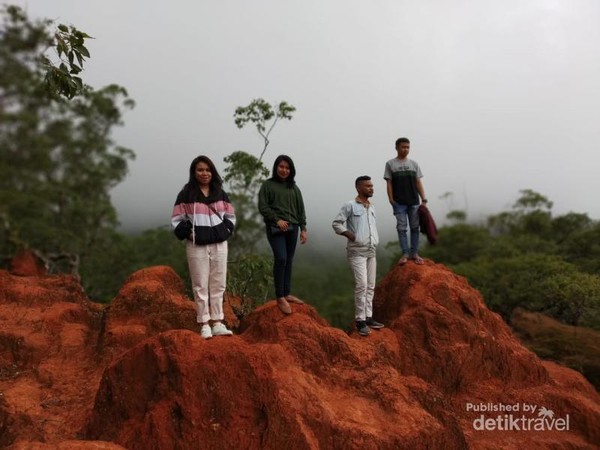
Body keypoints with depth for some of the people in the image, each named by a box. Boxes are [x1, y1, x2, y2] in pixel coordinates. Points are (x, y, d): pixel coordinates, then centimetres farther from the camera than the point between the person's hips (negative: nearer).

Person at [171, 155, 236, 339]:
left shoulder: (220, 193, 9)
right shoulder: (186, 194, -2)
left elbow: (230, 216, 16)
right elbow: (176, 219, 0)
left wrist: (225, 231, 2)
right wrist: (188, 234, -9)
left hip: (219, 244, 4)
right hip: (197, 246, -4)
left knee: (218, 285, 7)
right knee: (200, 286, 0)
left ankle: (217, 323, 15)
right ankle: (204, 324, 9)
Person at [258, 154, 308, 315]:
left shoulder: (294, 187, 15)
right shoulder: (268, 185, 3)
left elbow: (300, 209, 14)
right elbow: (262, 207, -4)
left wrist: (303, 228, 7)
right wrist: (277, 219, -14)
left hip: (292, 228, 5)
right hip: (275, 228, -5)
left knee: (289, 261, 8)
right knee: (281, 258, -16)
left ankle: (287, 294, 18)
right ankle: (280, 297, -9)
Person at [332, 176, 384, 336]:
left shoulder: (372, 207, 13)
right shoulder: (349, 205, -8)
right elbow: (336, 223, -9)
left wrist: (375, 241, 9)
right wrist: (352, 236, -13)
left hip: (371, 252, 7)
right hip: (357, 252, -7)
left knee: (370, 286, 8)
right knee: (361, 285, -12)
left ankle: (368, 317, 16)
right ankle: (360, 320, -5)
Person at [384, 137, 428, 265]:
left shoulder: (414, 164, 12)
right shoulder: (390, 164, 4)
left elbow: (418, 183, 9)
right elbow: (389, 183, 0)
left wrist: (423, 199, 1)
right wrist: (391, 200, -8)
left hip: (414, 202, 3)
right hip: (399, 203, -3)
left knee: (414, 227, 5)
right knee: (402, 228, -2)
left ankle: (414, 253, 13)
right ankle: (405, 253, 4)